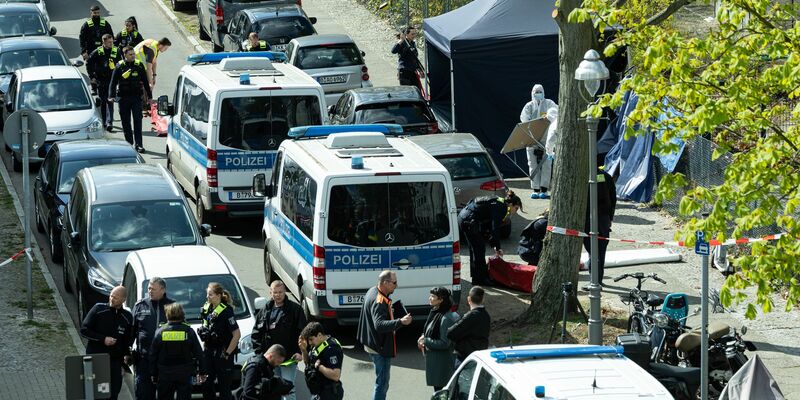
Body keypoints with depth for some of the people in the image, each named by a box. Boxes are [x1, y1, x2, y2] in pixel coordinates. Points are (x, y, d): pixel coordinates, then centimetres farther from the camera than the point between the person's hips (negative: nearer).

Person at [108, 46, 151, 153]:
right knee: (125, 122, 7)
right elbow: (113, 83, 0)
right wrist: (111, 96, -13)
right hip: (123, 98, 0)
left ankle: (138, 144, -8)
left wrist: (149, 96, 11)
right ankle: (129, 143, 17)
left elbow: (145, 82, 11)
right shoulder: (119, 67, -1)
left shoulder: (139, 66, 3)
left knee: (137, 121, -7)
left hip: (136, 97, 0)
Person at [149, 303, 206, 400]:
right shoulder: (189, 331, -5)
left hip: (165, 374, 0)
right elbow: (198, 353, 0)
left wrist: (154, 374, 10)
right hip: (185, 374, 0)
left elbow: (153, 356, 1)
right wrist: (202, 372, 9)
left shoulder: (160, 332, -3)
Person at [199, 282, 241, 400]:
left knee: (223, 386, 0)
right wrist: (204, 347, 14)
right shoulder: (206, 308, 6)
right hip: (209, 351, 7)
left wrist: (227, 353, -15)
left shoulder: (226, 311, -16)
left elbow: (237, 335, -17)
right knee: (206, 384, 10)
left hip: (222, 352, -7)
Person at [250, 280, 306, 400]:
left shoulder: (295, 309, -2)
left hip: (289, 358, -5)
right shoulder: (264, 311, 11)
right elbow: (255, 334, 14)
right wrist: (258, 352, 3)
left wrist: (300, 352, -13)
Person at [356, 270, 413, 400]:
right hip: (380, 348, -11)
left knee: (382, 382, 20)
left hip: (373, 344, 11)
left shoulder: (373, 291, 7)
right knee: (382, 383, -5)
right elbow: (379, 325, -38)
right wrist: (400, 322, -46)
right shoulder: (379, 302, -26)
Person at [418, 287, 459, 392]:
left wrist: (426, 341, -16)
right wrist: (423, 337, 1)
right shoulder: (434, 313, 8)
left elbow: (444, 343, -21)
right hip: (433, 359, 10)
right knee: (437, 388, 18)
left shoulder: (446, 318, -22)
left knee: (440, 389, -4)